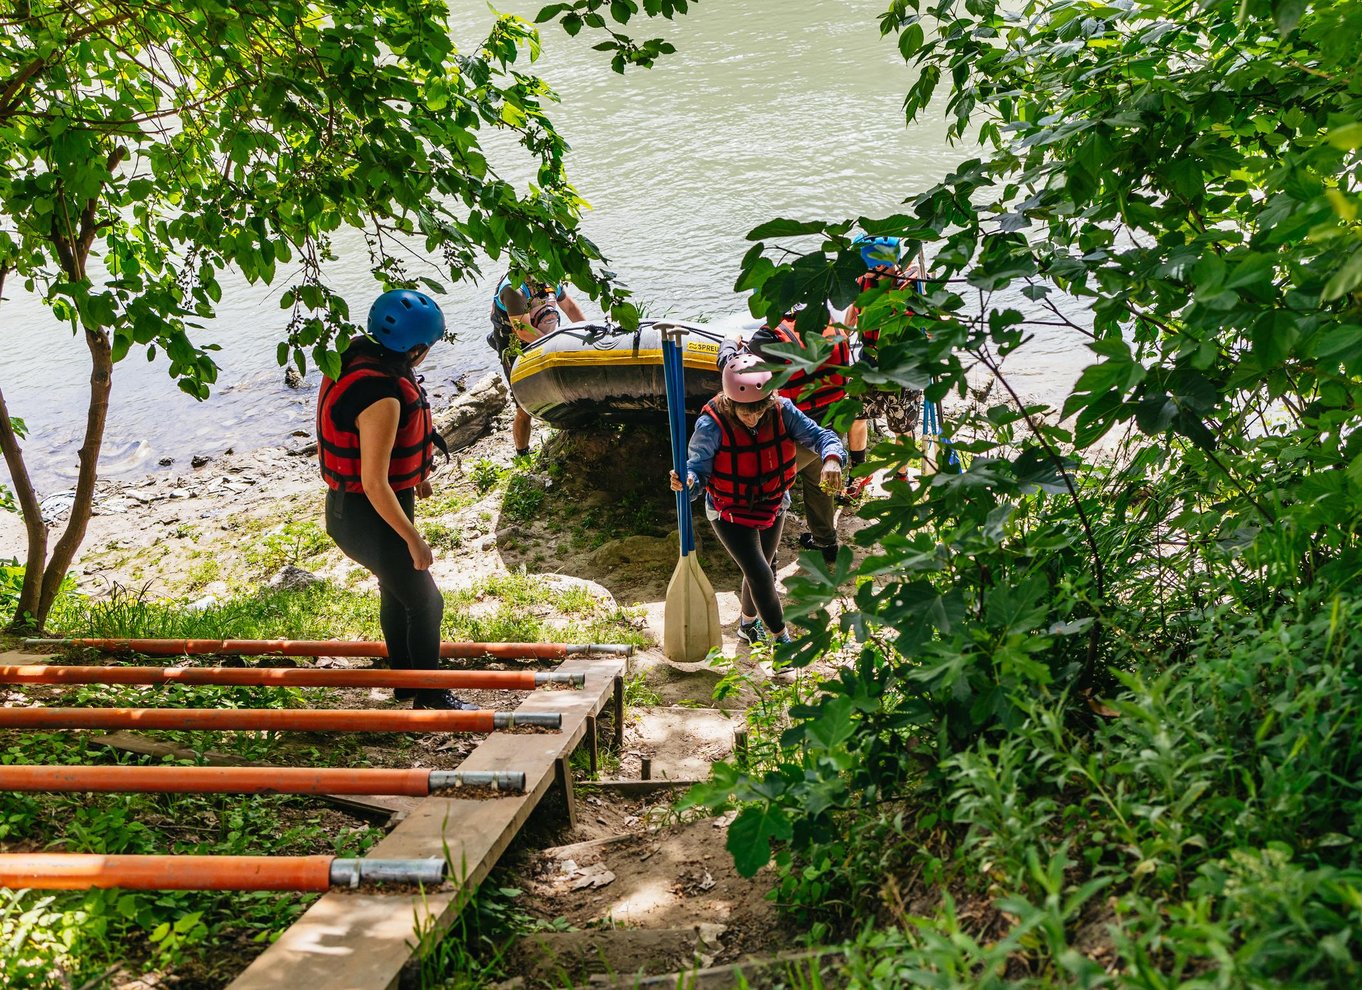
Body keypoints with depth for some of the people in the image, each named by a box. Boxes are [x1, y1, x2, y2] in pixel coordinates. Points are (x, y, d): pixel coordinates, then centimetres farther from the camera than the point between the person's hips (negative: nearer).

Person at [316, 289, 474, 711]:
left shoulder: (359, 359, -2)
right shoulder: (382, 398, -33)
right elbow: (374, 483, -31)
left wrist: (413, 476, 23)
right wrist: (413, 539, -22)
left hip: (348, 506, 10)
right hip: (368, 518, -10)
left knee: (396, 592, 27)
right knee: (425, 602, 7)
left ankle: (404, 679, 45)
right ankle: (429, 694, 23)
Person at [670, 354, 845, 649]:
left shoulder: (782, 411, -22)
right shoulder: (712, 424, -30)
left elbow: (819, 436, -22)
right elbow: (698, 466, -30)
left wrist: (831, 459, -44)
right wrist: (688, 480, -54)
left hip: (772, 507, 5)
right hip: (731, 514, -4)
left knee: (760, 571, 23)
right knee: (760, 575, -12)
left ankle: (748, 625, 51)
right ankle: (782, 640, 9)